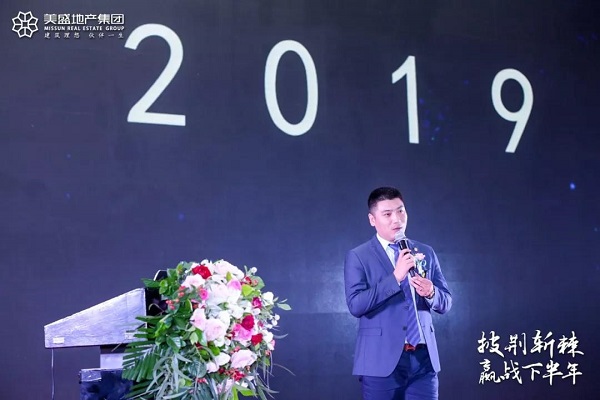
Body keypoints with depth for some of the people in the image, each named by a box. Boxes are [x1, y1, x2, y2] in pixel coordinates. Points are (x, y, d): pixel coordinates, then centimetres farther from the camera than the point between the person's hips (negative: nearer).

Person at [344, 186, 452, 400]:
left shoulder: (426, 252, 11)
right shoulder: (358, 256, -2)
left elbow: (446, 302, 12)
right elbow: (356, 305, -14)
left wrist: (431, 292, -11)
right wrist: (395, 277, -20)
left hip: (424, 358, 4)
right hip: (382, 360, -3)